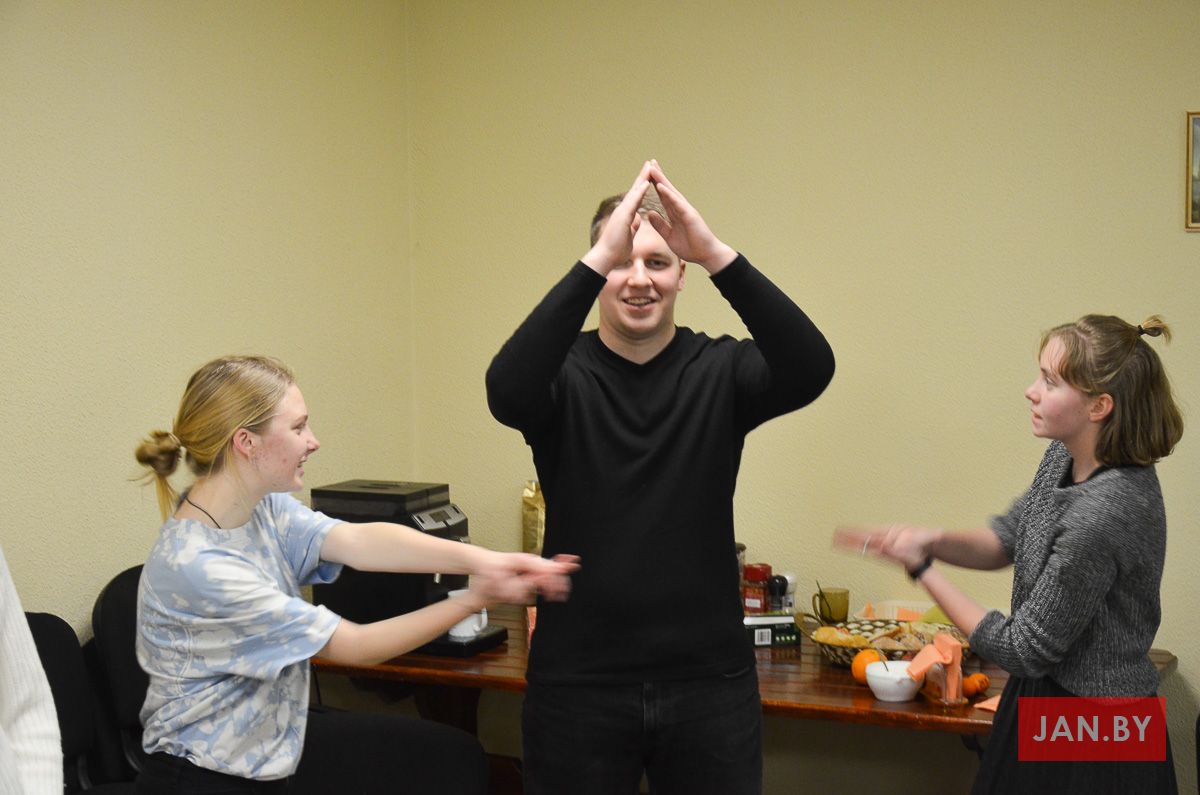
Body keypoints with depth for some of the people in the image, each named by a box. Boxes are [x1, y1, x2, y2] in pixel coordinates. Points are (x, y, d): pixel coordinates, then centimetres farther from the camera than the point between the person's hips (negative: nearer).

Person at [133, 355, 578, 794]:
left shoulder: (265, 506, -3)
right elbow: (352, 646, -22)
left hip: (276, 739, 8)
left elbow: (356, 540, -19)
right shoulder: (196, 566, -27)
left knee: (455, 757, 8)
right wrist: (474, 600, -24)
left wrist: (479, 559, -33)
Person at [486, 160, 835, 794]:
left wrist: (717, 255, -33)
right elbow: (507, 391, -26)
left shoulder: (719, 372, -1)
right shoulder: (564, 373, -3)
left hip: (710, 682, 1)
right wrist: (597, 261, -35)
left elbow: (810, 371, -20)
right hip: (578, 683, -1)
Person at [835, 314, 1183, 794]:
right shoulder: (1066, 456, -4)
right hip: (1045, 700, 8)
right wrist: (936, 542, -10)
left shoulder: (1103, 515, -31)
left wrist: (921, 568, -15)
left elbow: (1023, 652, -22)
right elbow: (1009, 538, 11)